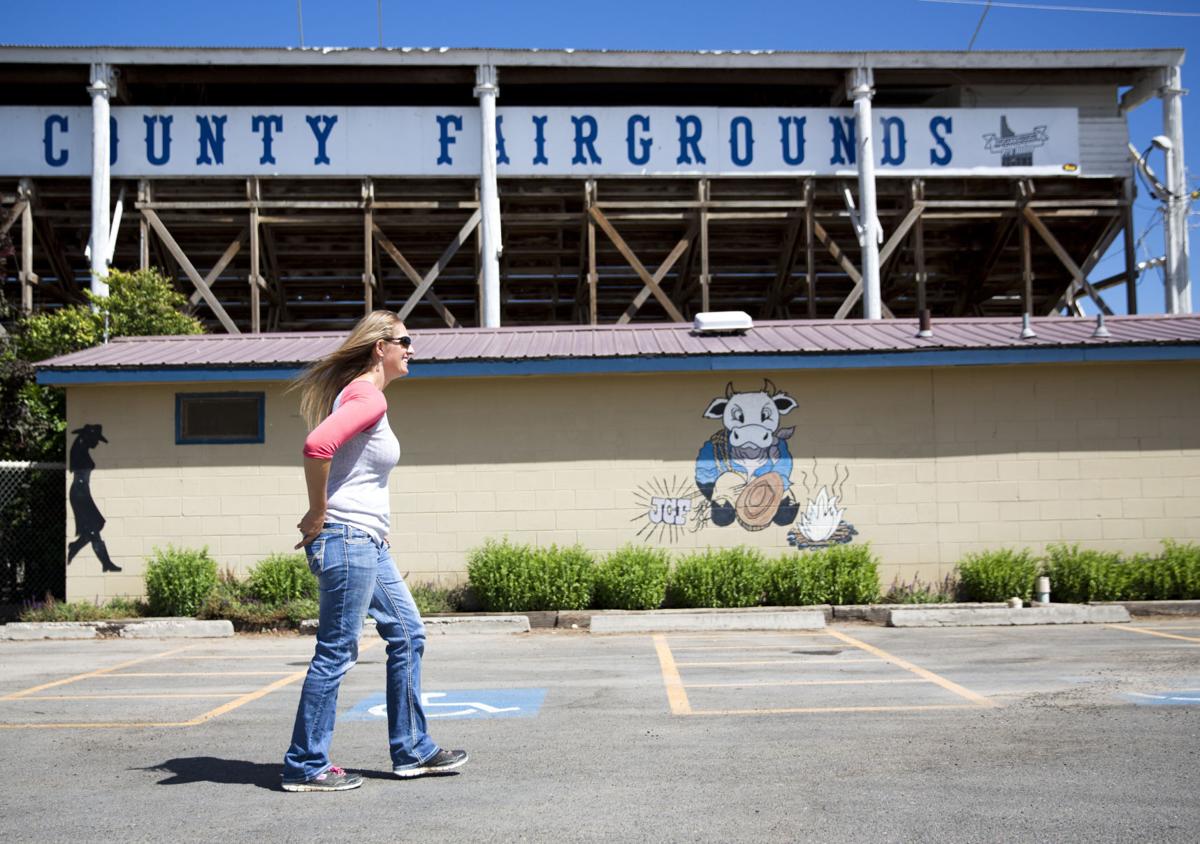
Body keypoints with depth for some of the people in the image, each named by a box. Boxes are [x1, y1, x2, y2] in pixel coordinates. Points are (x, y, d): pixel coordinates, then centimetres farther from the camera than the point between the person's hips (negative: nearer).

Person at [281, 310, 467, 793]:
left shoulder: (363, 394, 17)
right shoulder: (368, 396, -14)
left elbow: (324, 449, 27)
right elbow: (317, 445, -30)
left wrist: (323, 516, 18)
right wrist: (318, 514, -19)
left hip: (369, 543, 11)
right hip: (347, 538, -11)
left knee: (407, 636, 14)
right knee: (336, 653, -3)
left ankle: (412, 751, 22)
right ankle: (305, 767, 8)